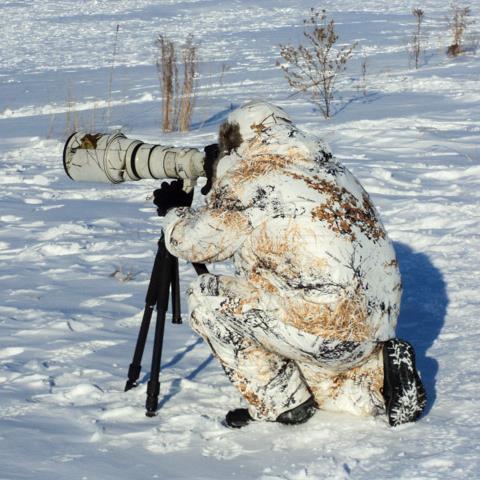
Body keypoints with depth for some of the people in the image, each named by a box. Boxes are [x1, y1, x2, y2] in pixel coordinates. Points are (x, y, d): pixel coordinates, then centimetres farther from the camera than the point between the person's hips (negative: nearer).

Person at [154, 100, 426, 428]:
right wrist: (218, 202, 31)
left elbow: (192, 242, 3)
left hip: (327, 332, -8)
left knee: (206, 298, 7)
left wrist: (177, 214, 24)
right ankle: (380, 372, 11)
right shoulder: (329, 167, 14)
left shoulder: (248, 182, -8)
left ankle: (280, 403, 8)